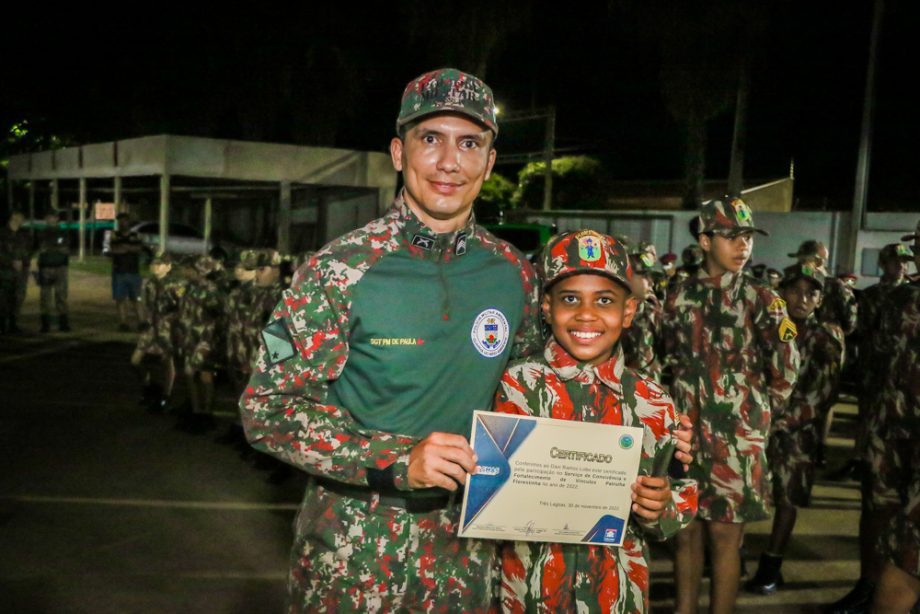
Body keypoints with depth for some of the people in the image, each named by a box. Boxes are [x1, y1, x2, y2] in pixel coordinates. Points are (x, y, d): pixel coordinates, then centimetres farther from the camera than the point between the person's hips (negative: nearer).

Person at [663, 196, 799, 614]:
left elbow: (784, 367, -5)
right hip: (686, 431, 3)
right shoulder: (680, 297, 6)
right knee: (685, 532, 11)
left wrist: (759, 408, 5)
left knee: (724, 538, 4)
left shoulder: (759, 300, -3)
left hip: (736, 435, -3)